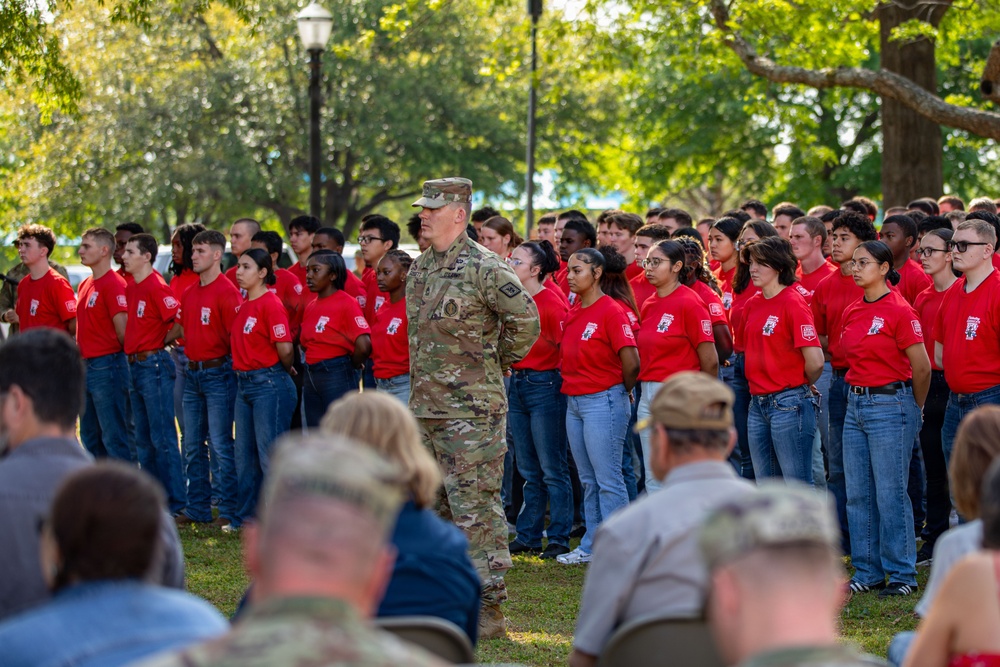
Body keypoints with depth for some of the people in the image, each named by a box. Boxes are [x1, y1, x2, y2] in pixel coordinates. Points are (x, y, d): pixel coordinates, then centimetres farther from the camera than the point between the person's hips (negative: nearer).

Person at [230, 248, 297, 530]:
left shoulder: (271, 304, -14)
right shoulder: (243, 306, 12)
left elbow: (285, 348, -18)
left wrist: (286, 370, -2)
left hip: (269, 384, -9)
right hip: (244, 383, 9)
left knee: (269, 454, -6)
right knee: (244, 454, 13)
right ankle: (246, 516, 21)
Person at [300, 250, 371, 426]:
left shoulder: (346, 304, -12)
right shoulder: (310, 307, 12)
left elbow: (363, 345, -22)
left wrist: (353, 364, -7)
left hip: (337, 377, -8)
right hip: (310, 377, 8)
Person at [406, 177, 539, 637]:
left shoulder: (483, 268, -13)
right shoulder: (419, 269, 12)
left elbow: (526, 319, -12)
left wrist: (496, 363, -2)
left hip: (471, 410, -8)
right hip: (424, 408, 8)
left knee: (476, 508, -7)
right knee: (436, 507, 13)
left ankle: (488, 610, -4)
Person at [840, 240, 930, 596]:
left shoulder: (899, 310, -12)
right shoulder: (852, 312, 10)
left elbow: (921, 368, -8)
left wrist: (913, 410, 3)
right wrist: (857, 395, 14)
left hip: (890, 404, -8)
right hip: (856, 404, 8)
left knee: (890, 493, -4)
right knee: (858, 494, 8)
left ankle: (903, 575, 4)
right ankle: (868, 573, 17)